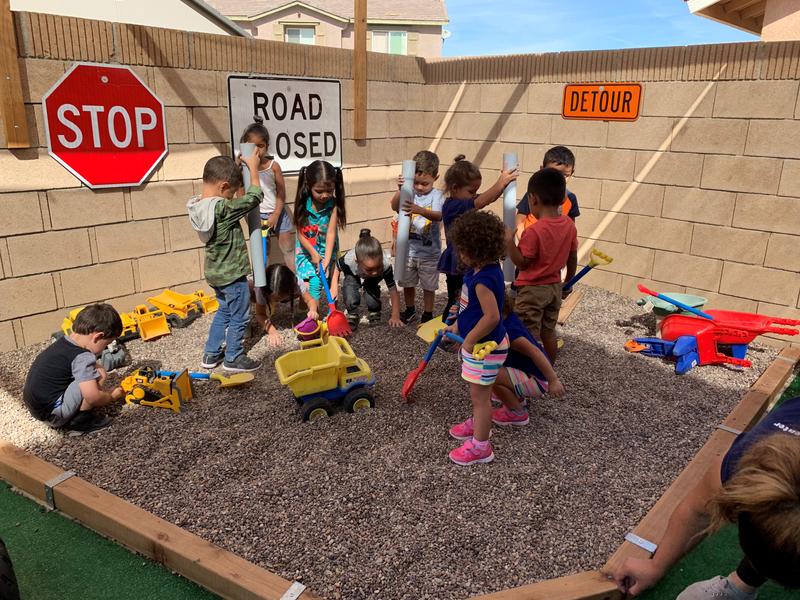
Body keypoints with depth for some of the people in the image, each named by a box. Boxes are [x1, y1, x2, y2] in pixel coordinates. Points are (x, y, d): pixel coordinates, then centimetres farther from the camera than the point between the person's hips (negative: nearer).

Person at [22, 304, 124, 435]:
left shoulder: (63, 341, 5)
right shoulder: (83, 357, -22)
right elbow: (93, 397, -25)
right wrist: (111, 397, -6)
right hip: (51, 413, -10)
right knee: (98, 376, -17)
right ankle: (77, 421, -4)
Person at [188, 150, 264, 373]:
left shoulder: (198, 205, -2)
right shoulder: (223, 208, -27)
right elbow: (254, 196, -19)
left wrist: (238, 168, 4)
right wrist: (253, 167, -8)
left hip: (215, 273, 9)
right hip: (232, 274, -9)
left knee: (224, 311, 25)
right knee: (239, 317, 9)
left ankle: (211, 354, 32)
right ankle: (233, 358, 22)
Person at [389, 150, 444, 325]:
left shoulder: (436, 196, -12)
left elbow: (438, 216, -30)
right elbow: (395, 207, -21)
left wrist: (418, 209, -47)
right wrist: (400, 190, -39)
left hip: (429, 251, -3)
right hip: (408, 248, 3)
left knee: (429, 285, 11)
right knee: (407, 282, 18)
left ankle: (427, 314, 28)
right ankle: (410, 309, 39)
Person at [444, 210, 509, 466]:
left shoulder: (483, 280, -29)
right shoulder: (487, 269, 2)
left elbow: (492, 316, -34)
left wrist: (470, 340, -23)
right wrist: (458, 325, 19)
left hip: (484, 346, -9)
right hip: (480, 342, 9)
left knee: (479, 395, 4)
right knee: (479, 392, 27)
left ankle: (480, 446, 19)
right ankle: (478, 423, 48)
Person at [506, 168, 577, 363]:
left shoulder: (534, 231, -23)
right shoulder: (570, 225, -3)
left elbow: (522, 263, -20)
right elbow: (573, 259, 6)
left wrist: (509, 241, -19)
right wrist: (568, 283, 19)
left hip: (532, 290, -7)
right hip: (555, 287, 7)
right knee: (549, 332, 20)